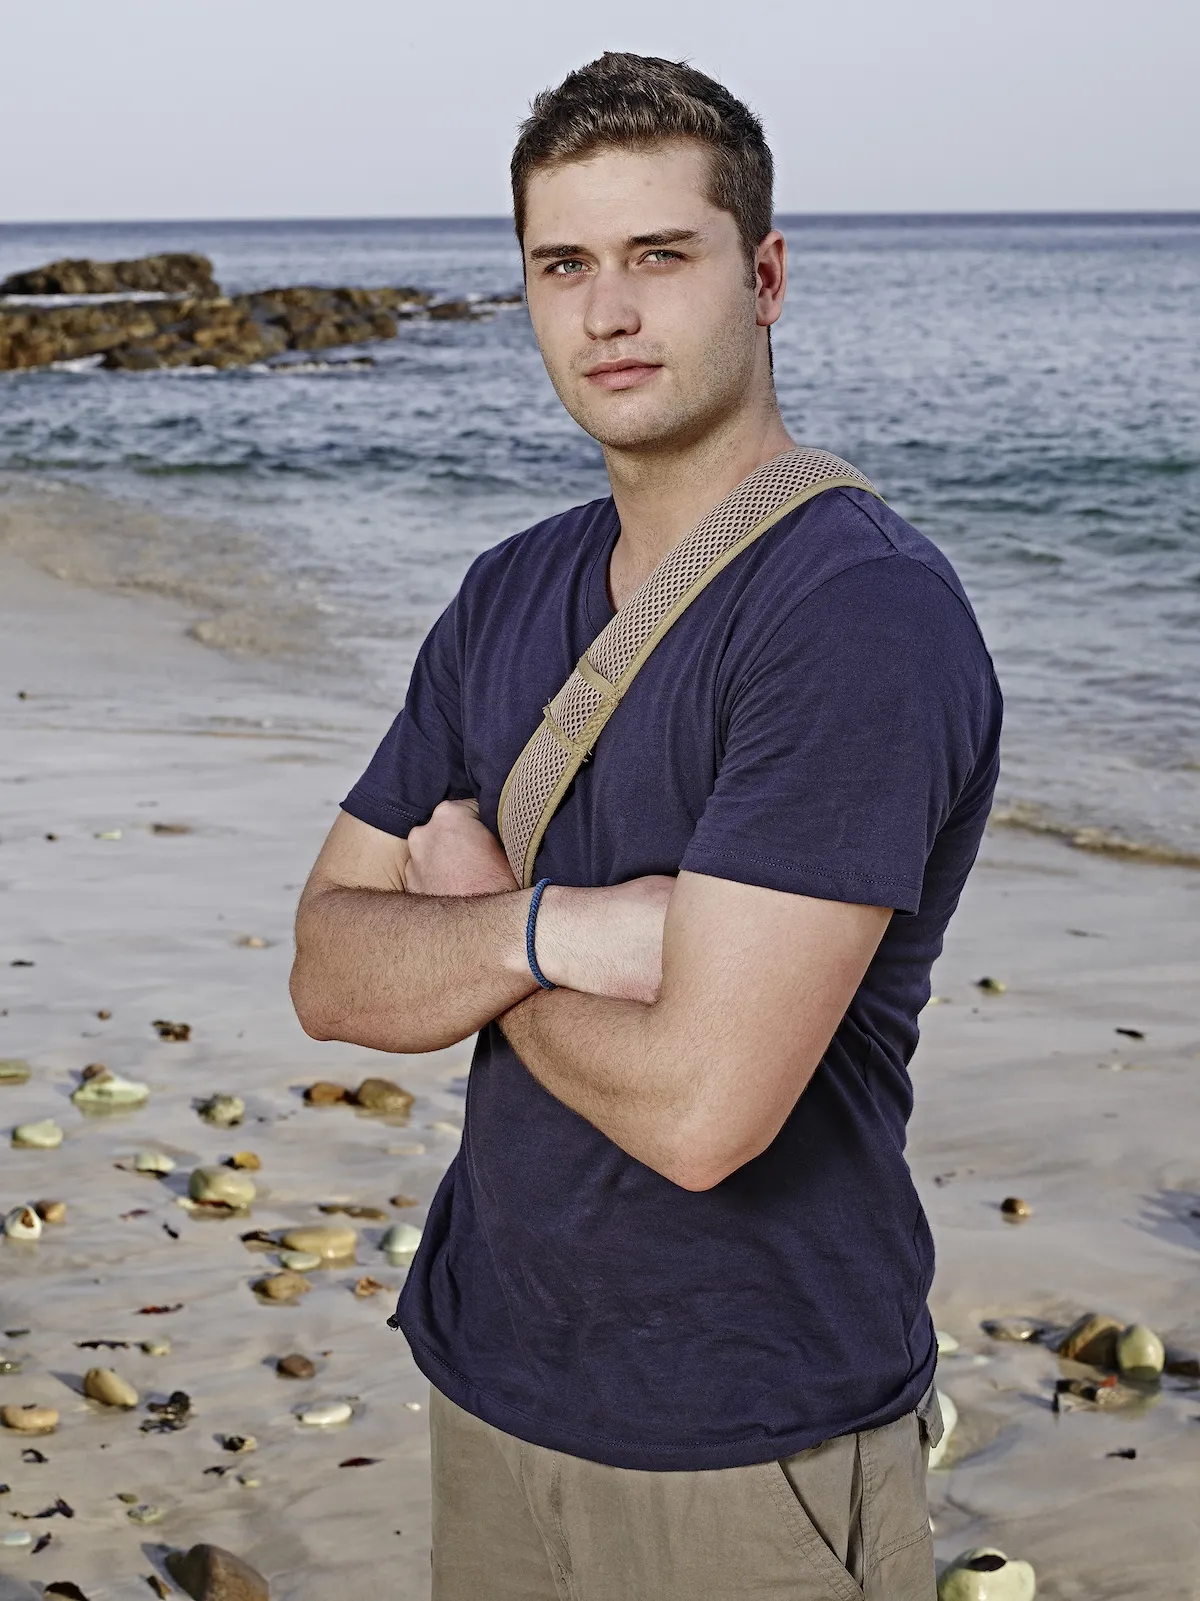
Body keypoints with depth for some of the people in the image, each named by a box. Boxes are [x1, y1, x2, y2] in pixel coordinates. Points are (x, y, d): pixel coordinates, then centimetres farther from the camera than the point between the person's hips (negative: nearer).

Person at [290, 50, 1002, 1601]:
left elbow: (700, 1108, -27)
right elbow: (330, 974, 0)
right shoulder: (509, 596, 4)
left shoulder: (867, 615, -21)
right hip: (487, 1379, 6)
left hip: (753, 1455, -6)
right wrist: (548, 930, -21)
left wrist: (468, 904, -10)